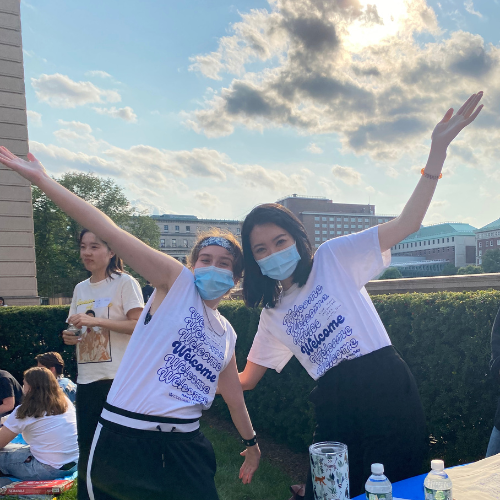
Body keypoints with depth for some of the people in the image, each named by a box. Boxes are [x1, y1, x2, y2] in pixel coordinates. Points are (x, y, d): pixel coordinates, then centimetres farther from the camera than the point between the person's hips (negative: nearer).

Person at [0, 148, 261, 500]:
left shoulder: (227, 334, 13)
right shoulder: (177, 282, -4)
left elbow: (233, 394, 26)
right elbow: (109, 231, -13)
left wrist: (251, 442, 35)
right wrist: (41, 179, -17)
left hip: (184, 442, 6)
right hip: (126, 438, -5)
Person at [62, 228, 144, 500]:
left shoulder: (125, 283, -6)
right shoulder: (80, 289, 13)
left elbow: (138, 325, -14)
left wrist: (95, 320, -20)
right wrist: (70, 336, 0)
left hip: (117, 378, -6)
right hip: (86, 379, 6)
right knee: (86, 446, 12)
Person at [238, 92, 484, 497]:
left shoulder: (333, 258, -1)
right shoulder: (273, 315, 12)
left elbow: (407, 223, -9)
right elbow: (246, 380, 18)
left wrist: (438, 149, -18)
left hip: (389, 391, -4)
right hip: (337, 411, 4)